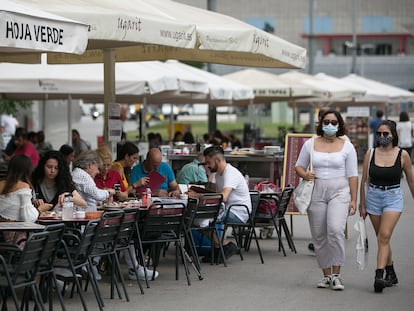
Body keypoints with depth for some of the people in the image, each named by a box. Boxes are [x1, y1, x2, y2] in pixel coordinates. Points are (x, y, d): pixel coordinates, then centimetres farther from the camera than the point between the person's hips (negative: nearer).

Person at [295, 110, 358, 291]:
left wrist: (353, 200, -2)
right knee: (319, 235, 4)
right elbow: (298, 166, 15)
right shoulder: (310, 144, 7)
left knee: (336, 230, -21)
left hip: (339, 191, -3)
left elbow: (352, 175, 4)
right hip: (316, 192, 3)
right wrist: (305, 175, -8)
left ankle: (336, 275, -12)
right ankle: (326, 275, 17)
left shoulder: (346, 146, 4)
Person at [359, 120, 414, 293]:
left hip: (393, 198, -3)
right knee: (382, 238, 11)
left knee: (384, 236, -18)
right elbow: (364, 181, 5)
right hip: (373, 197, 3)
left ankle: (379, 276, -24)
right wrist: (362, 205, 5)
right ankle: (391, 274, 26)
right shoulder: (370, 154, 1)